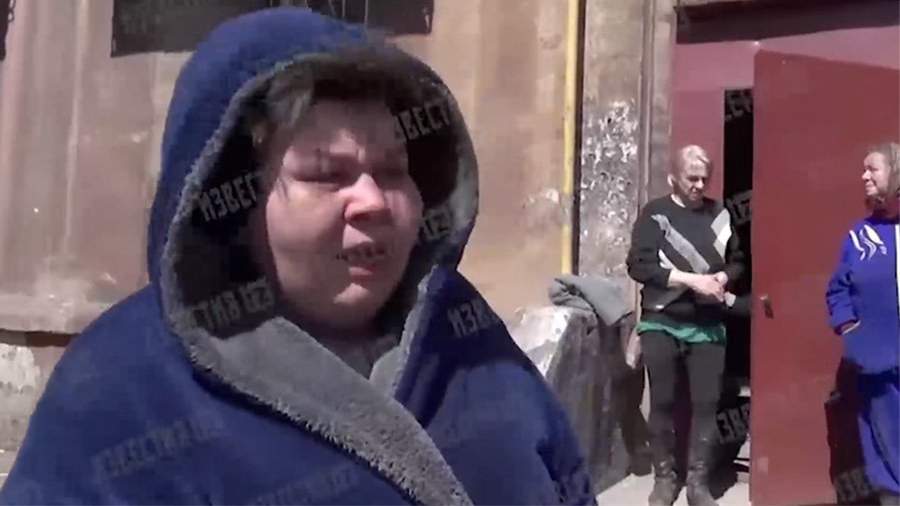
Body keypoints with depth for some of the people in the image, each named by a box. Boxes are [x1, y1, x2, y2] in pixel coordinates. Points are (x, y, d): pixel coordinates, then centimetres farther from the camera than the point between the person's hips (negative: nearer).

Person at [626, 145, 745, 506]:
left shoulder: (720, 214, 7)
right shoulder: (655, 214, -3)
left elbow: (737, 261, 16)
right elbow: (639, 265, -12)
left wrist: (722, 278, -7)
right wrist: (692, 279, -18)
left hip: (708, 326, 3)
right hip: (662, 324, -2)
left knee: (706, 402, 2)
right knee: (662, 402, 4)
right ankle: (665, 477, 19)